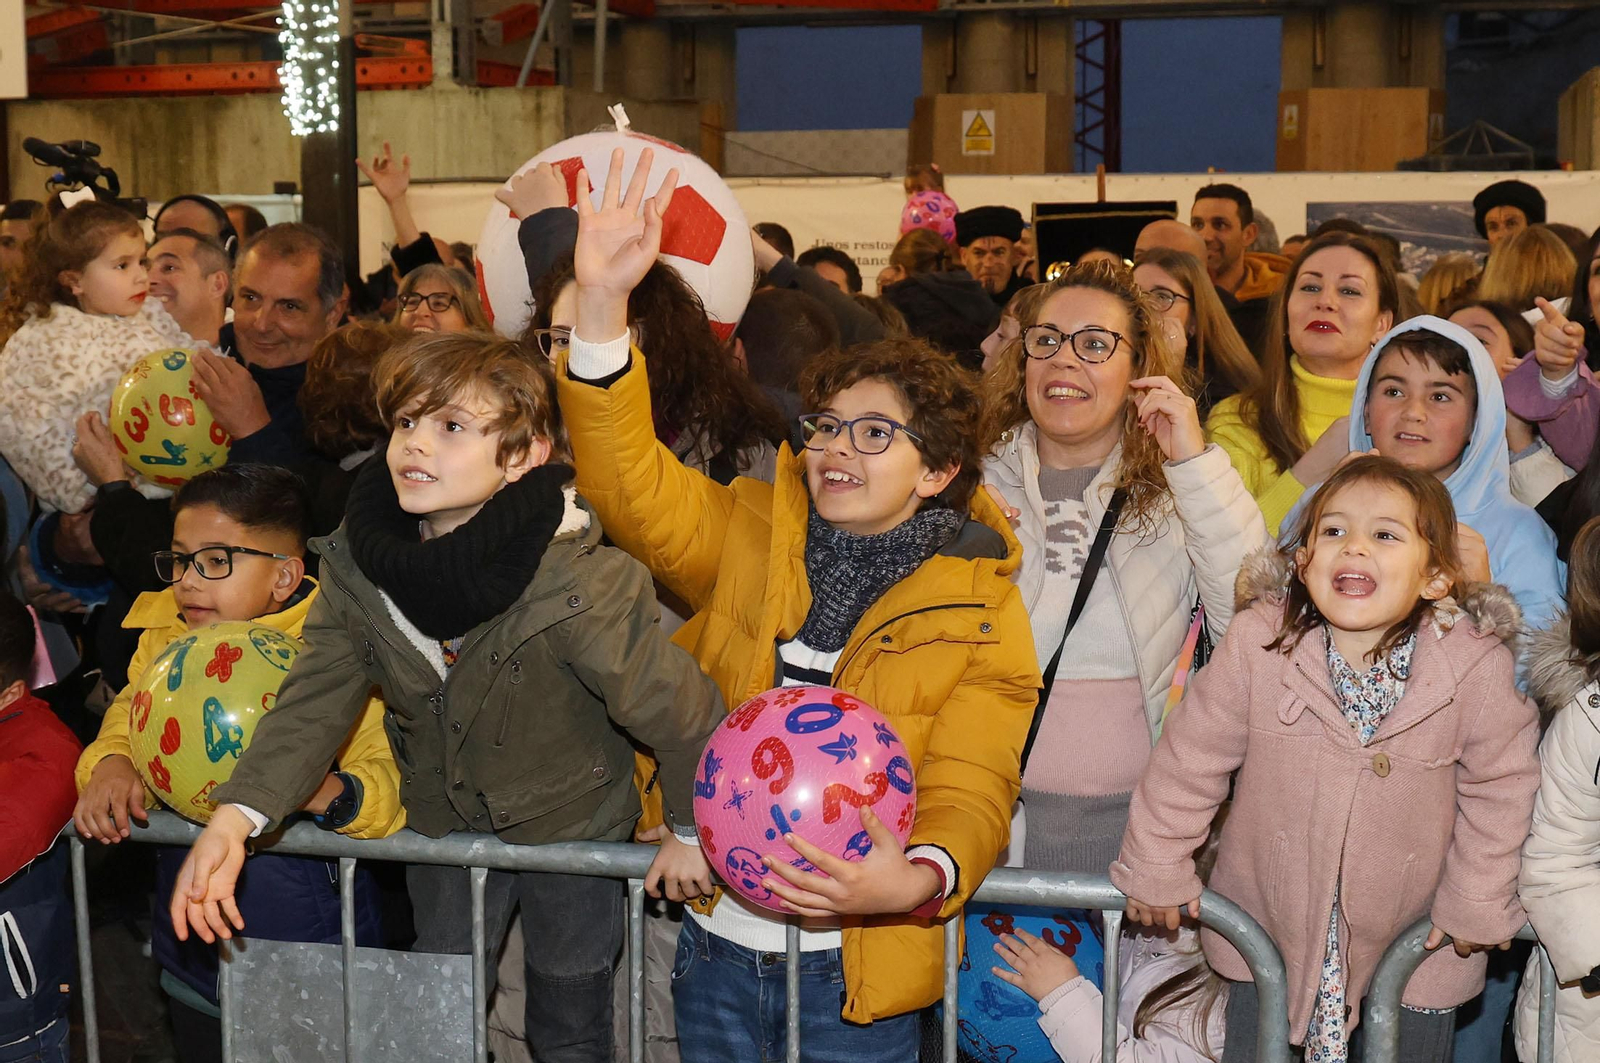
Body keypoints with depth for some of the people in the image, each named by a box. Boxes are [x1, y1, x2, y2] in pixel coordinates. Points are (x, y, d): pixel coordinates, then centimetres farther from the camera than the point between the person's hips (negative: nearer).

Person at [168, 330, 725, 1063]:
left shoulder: (582, 587, -34)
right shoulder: (356, 567, -18)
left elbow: (685, 716, -24)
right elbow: (314, 699, -16)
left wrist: (692, 829, -10)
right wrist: (234, 818, -30)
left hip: (571, 826, -4)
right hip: (445, 823, 4)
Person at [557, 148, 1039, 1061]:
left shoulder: (982, 613, -6)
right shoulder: (756, 535, 2)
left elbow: (970, 794, -11)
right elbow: (633, 487, -12)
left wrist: (916, 880, -34)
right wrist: (602, 301, -23)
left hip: (857, 971, -3)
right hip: (717, 944, 3)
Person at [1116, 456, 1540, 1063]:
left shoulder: (1478, 667, -17)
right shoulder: (1256, 645, -18)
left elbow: (1500, 786, -4)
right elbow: (1191, 757, -7)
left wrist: (1478, 904, -1)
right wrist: (1157, 868, -1)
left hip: (1417, 944, 0)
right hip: (1268, 929, 0)